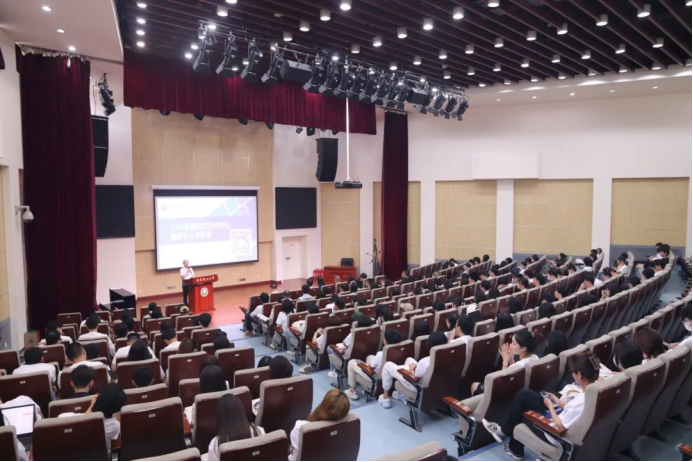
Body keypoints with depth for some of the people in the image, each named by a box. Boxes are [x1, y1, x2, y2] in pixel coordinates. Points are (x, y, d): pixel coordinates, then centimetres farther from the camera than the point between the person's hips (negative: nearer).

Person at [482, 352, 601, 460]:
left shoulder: (581, 401, -35)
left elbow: (560, 427, -25)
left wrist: (550, 406, -11)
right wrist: (560, 403, 5)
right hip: (564, 420, 8)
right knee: (524, 394, 9)